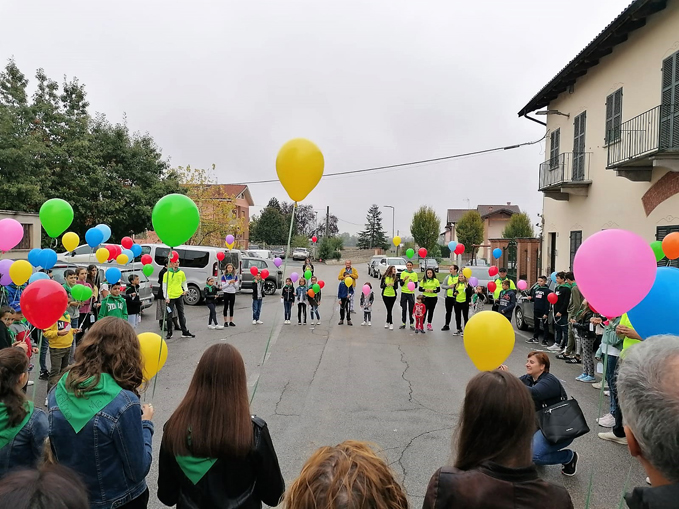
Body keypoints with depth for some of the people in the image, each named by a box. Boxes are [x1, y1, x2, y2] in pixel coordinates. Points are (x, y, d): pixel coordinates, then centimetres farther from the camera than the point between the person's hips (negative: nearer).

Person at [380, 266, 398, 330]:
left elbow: (396, 287, 3)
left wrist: (393, 285, -19)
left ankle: (387, 322, 19)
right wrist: (386, 285, -18)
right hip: (385, 295, -1)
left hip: (393, 295, 1)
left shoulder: (395, 277, 2)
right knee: (389, 309, -4)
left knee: (389, 309, 4)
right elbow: (381, 286, 0)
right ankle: (391, 323, 3)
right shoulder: (384, 277, -2)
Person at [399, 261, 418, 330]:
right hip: (404, 293, 0)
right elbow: (401, 284, -2)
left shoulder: (415, 274, 4)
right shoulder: (403, 273, 3)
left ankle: (411, 324, 7)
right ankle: (403, 323, 14)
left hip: (411, 293, 0)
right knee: (404, 309, 5)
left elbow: (416, 285, 4)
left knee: (411, 309, 1)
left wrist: (413, 283, -17)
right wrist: (404, 279, -19)